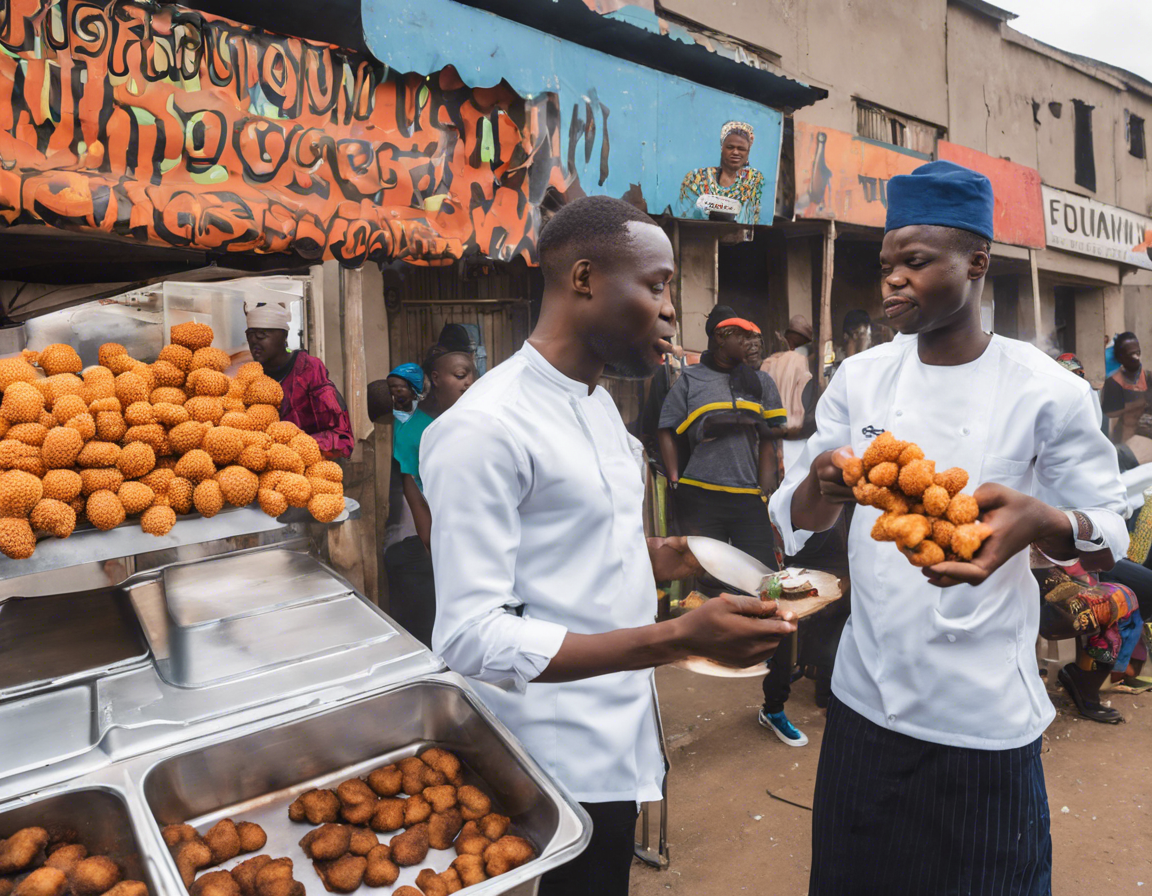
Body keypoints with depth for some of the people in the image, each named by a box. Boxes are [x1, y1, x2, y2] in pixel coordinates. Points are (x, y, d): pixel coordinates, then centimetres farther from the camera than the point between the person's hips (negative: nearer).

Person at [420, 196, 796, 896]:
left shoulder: (601, 404, 10)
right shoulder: (484, 429, -21)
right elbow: (472, 637, -25)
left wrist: (672, 557, 2)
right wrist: (679, 639, -31)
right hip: (558, 770, -8)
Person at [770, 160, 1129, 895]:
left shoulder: (1048, 392, -9)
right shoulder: (861, 379, 0)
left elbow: (1111, 538, -3)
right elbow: (794, 520, 2)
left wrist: (1042, 522, -26)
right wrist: (823, 486, -22)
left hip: (988, 722, -3)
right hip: (865, 702, 3)